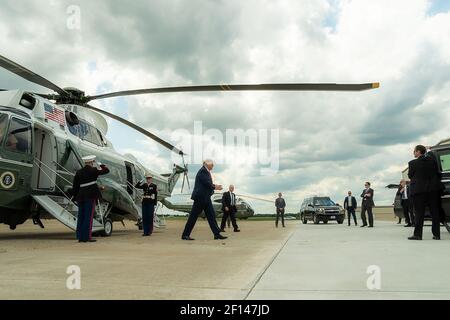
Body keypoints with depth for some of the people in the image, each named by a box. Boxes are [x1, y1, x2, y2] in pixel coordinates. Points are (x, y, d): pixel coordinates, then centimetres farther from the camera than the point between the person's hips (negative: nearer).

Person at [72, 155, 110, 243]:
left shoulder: (78, 172, 11)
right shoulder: (93, 170, -5)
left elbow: (75, 186, 10)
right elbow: (106, 170, 0)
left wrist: (76, 197, 15)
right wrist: (101, 165, 17)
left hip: (81, 196, 6)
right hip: (90, 196, -6)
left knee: (81, 216, 9)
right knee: (89, 216, -4)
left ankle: (80, 237, 13)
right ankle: (87, 237, -4)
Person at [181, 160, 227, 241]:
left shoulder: (206, 172, 17)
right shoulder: (203, 171, -14)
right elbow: (207, 183, -20)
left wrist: (215, 186, 4)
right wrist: (214, 187, -5)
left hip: (205, 198, 10)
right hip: (201, 197, -10)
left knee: (211, 215, 8)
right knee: (193, 216, -3)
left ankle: (217, 234, 10)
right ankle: (185, 235, 5)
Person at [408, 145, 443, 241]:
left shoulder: (412, 163, -8)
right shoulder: (433, 160, 5)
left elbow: (410, 176, -1)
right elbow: (438, 173, 9)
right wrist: (437, 183, 19)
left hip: (419, 189, -4)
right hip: (433, 189, 4)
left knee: (419, 213, -1)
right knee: (435, 212, 9)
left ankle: (417, 234, -1)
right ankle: (436, 234, 11)